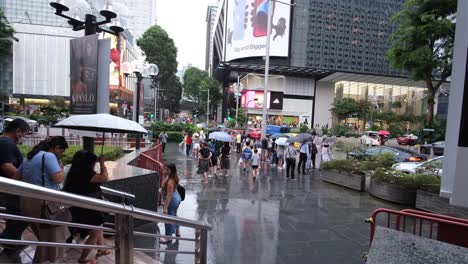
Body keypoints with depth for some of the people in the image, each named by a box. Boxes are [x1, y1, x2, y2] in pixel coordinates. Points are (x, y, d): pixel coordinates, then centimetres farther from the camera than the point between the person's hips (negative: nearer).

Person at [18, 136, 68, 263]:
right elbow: (59, 178, -24)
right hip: (44, 202, -9)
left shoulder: (29, 156, 13)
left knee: (42, 235, 23)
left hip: (26, 201, 9)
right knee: (51, 236, 6)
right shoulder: (49, 156, -15)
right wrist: (61, 167, -7)